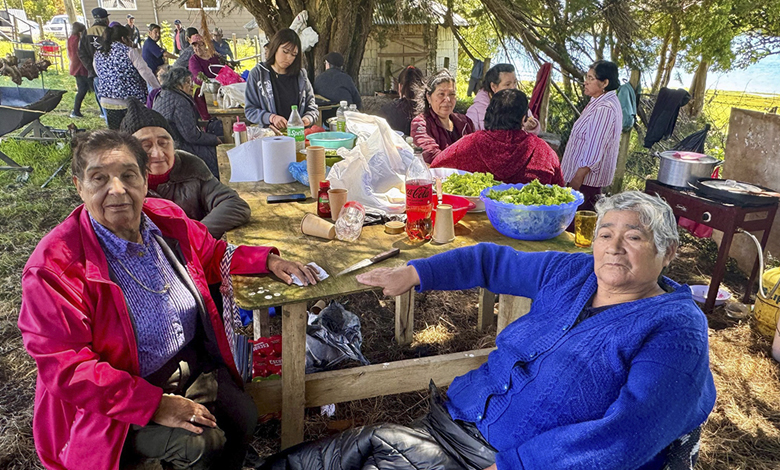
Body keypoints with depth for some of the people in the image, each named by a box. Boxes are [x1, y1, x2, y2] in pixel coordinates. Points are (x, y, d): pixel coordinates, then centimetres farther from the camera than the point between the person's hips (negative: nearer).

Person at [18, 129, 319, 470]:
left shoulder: (166, 217, -3)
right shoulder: (54, 266, -22)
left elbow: (210, 255, 17)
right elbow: (66, 367, -21)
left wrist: (268, 261, 2)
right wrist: (154, 404, -25)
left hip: (193, 363, 6)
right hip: (116, 401, -5)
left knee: (244, 416, -10)